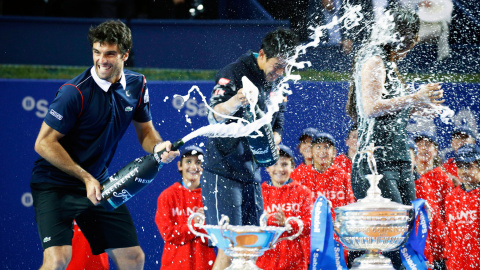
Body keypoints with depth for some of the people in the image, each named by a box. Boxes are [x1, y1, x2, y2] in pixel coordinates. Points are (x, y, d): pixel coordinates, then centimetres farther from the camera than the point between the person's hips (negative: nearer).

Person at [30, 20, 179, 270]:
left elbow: (145, 131, 14)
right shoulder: (75, 92, -21)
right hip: (55, 184, -6)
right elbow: (44, 143, -18)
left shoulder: (137, 85, 0)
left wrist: (158, 147, -10)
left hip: (99, 183, 7)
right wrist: (85, 178, -20)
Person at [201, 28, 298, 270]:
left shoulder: (274, 82, 8)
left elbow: (278, 121, 17)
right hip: (223, 172, -8)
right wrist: (233, 103, -49)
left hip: (250, 172, 8)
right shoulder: (234, 73, -14)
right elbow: (213, 117, -27)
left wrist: (274, 137, -7)